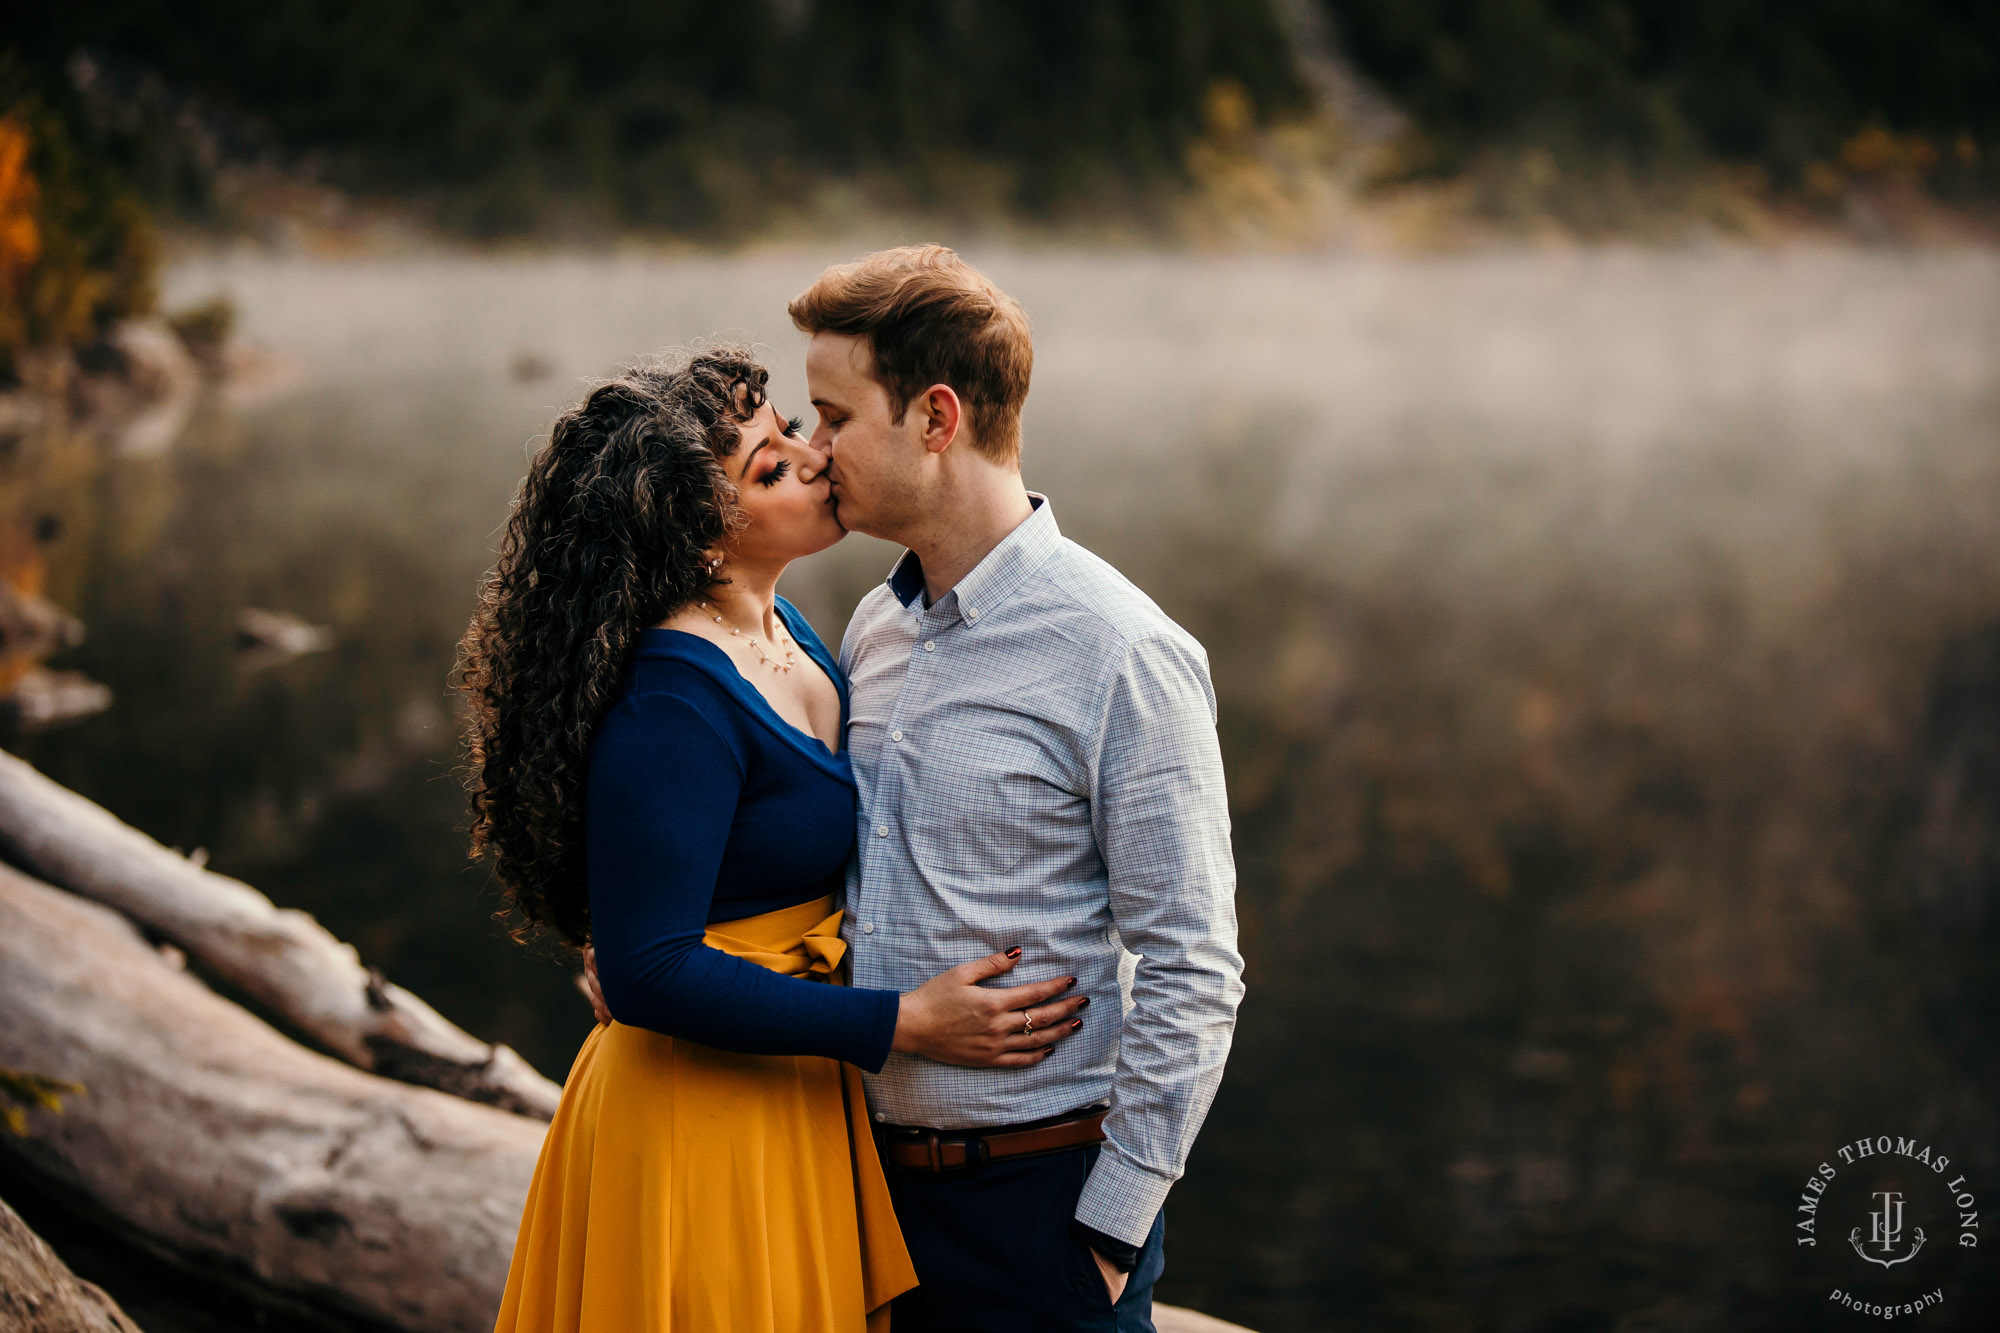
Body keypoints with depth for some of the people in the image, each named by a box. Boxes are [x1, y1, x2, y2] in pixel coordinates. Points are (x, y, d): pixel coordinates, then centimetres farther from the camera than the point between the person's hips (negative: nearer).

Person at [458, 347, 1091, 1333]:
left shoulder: (780, 629, 4)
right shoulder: (672, 701, -24)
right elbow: (648, 973, -24)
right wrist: (903, 1024, -23)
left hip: (804, 1093, 9)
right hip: (707, 1123, -9)